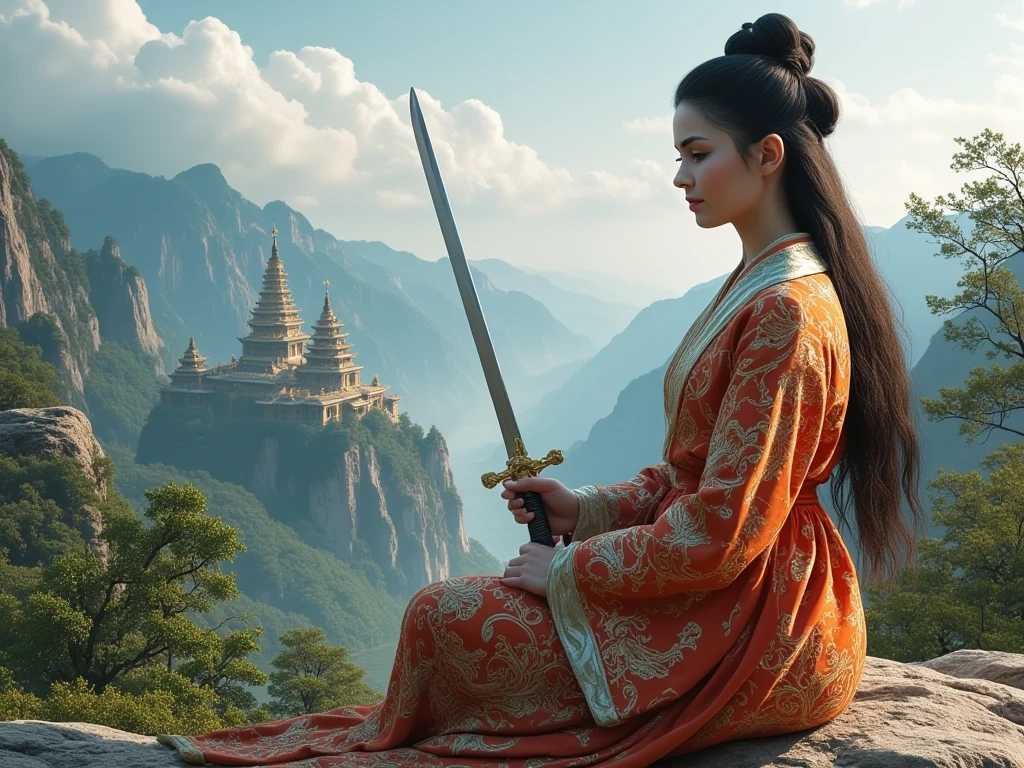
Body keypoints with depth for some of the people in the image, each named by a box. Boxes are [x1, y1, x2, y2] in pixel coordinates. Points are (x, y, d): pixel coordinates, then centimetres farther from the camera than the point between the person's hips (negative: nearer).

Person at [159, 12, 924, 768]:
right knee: (454, 606, 8)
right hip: (732, 600, 10)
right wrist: (587, 508, 5)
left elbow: (719, 536, -22)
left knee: (444, 617, -10)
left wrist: (567, 570, -12)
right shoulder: (755, 285, 12)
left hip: (748, 637, -10)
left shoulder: (787, 312, -20)